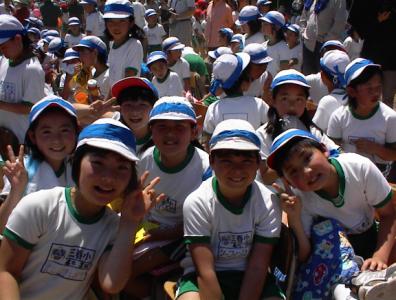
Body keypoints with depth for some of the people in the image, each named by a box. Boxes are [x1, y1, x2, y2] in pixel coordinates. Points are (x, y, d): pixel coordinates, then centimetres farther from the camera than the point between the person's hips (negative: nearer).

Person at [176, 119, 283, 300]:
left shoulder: (268, 203, -12)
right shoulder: (196, 203, -18)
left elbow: (257, 267, -12)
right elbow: (205, 271, -18)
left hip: (248, 277, 3)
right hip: (203, 279, -2)